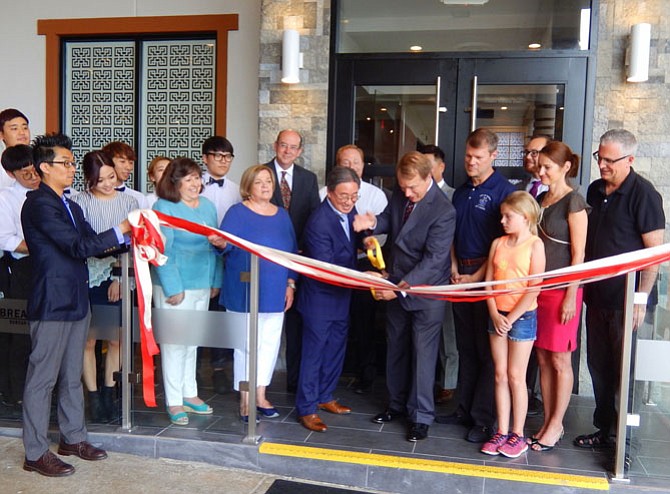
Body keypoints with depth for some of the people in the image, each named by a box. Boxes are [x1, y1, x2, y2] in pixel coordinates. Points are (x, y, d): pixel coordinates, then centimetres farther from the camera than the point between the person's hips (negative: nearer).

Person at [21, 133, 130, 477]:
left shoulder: (70, 206, 16)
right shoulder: (39, 204, -14)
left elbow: (93, 243, 16)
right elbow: (78, 246, -21)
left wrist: (129, 240, 2)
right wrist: (121, 229, -19)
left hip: (76, 300, 9)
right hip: (52, 303, -9)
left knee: (72, 375, 17)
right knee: (42, 378, 1)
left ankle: (73, 437, 30)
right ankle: (36, 453, 11)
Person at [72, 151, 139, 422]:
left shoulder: (128, 202, 4)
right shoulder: (80, 202, -4)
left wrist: (120, 278, -4)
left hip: (118, 281, 2)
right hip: (88, 279, -2)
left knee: (115, 339, 7)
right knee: (88, 339, 2)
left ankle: (109, 394, 21)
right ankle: (93, 397, 14)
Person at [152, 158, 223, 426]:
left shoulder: (207, 206, 11)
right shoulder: (164, 207, -9)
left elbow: (215, 245, 15)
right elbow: (162, 251, -14)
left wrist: (216, 280, 11)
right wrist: (173, 288, -18)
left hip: (203, 284, 7)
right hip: (175, 285, -6)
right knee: (174, 341, -1)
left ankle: (189, 394, 26)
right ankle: (174, 402, 9)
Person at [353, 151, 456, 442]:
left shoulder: (443, 212, -24)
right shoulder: (400, 194, -3)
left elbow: (433, 260, -26)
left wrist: (402, 287, -32)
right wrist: (374, 222, -10)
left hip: (425, 291, -7)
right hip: (396, 286, 7)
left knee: (422, 354, 2)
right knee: (395, 349, 17)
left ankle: (421, 416, 16)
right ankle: (397, 404, 34)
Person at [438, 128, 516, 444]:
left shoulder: (504, 191, -8)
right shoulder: (461, 192, 14)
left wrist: (477, 277, -13)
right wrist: (454, 269, 5)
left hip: (488, 278, -7)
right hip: (461, 276, 7)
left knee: (487, 349, -2)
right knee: (465, 346, 13)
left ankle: (484, 418, 6)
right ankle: (464, 409, 23)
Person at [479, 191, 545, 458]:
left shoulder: (535, 245, -9)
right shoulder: (498, 243, 6)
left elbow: (534, 287, -13)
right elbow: (488, 281, 5)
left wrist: (512, 317, -13)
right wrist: (495, 314, -6)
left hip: (522, 316, -5)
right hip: (498, 316, 5)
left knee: (516, 376, 2)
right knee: (500, 375, 8)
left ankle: (518, 435, 15)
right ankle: (502, 432, 17)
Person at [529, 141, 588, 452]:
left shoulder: (573, 202, -9)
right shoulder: (540, 199, 12)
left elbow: (578, 254, -11)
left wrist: (571, 296, -14)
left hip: (562, 289, -7)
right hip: (537, 287, 7)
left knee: (560, 360, 3)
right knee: (543, 359, 10)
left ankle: (556, 426, 14)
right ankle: (548, 422, 20)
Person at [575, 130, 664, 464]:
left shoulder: (643, 194, -11)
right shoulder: (595, 191, 10)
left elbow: (655, 250, -13)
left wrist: (641, 298, -16)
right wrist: (582, 286, 12)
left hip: (625, 299, -7)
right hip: (596, 296, 7)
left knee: (624, 370, 2)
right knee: (598, 365, 14)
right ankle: (604, 430, 28)